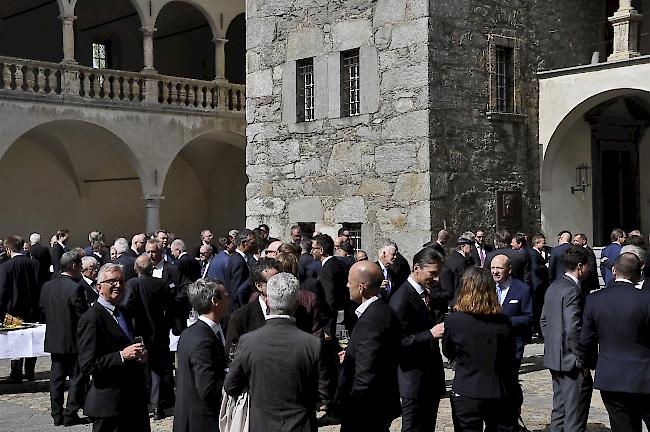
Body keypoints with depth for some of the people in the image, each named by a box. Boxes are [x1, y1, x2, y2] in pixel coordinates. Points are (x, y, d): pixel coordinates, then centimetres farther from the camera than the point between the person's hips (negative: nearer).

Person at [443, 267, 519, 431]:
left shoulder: (453, 320, -14)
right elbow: (510, 363, 2)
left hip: (466, 394, -2)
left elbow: (448, 353, 3)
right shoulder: (503, 322, -7)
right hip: (499, 393, 2)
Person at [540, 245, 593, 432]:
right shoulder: (573, 291, -19)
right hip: (571, 361, -9)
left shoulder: (553, 287, 10)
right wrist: (582, 360, -16)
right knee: (575, 417, -2)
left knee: (559, 408, 19)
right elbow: (573, 330, -23)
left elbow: (543, 320, 18)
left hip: (554, 359, 9)